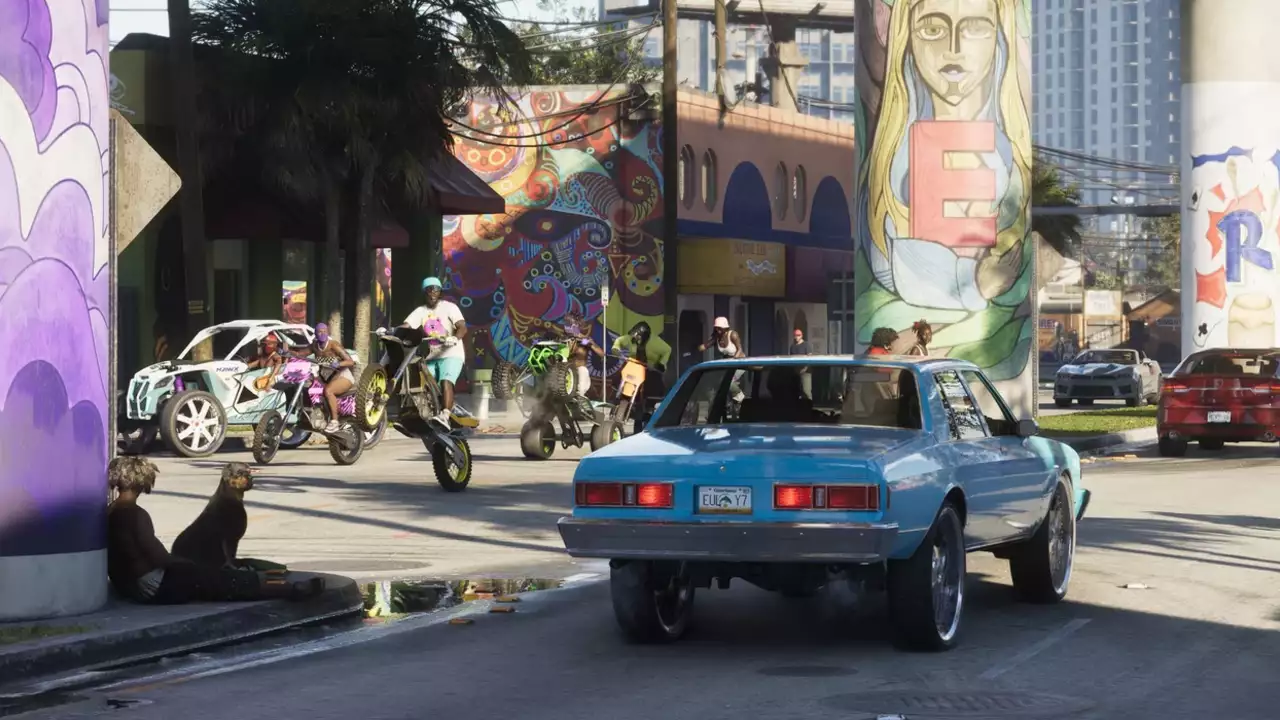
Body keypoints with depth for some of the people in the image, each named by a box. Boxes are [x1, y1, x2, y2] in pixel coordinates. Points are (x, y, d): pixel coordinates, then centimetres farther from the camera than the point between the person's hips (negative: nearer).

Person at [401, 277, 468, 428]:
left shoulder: (449, 307, 1)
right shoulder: (420, 311, 12)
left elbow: (462, 327, -13)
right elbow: (406, 326, -2)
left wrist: (455, 338, -36)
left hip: (451, 354, -5)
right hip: (431, 357, 5)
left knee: (445, 381, -28)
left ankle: (445, 416, -45)